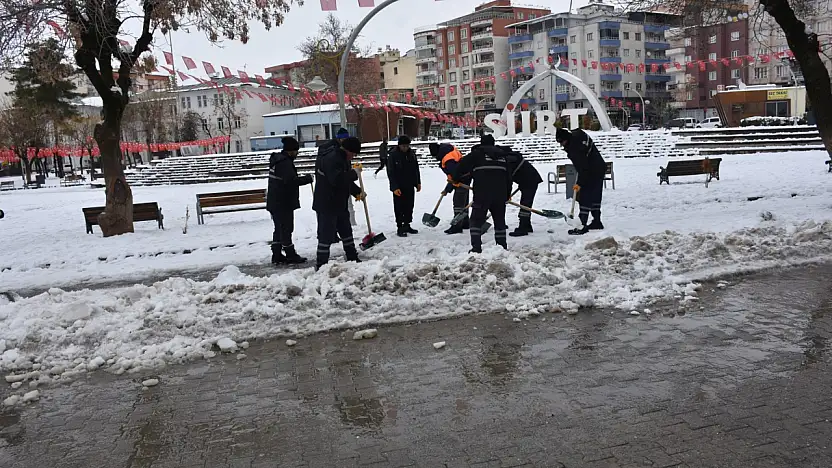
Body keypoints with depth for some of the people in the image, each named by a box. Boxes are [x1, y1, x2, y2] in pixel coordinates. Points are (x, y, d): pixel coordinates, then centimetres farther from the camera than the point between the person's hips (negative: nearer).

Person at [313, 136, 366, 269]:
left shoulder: (342, 159, 14)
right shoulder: (332, 159, -21)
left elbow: (346, 181, 22)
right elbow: (337, 179, -34)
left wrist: (358, 191, 10)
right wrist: (354, 173, -24)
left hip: (340, 204, 11)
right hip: (327, 205, -11)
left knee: (346, 232, 20)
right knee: (326, 235, -6)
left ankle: (353, 259, 32)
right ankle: (321, 264, 2)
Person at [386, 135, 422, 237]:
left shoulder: (411, 154, 6)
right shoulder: (393, 155, -11)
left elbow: (416, 169, 15)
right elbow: (390, 172, -13)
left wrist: (418, 183, 13)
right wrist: (395, 187, -18)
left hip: (410, 186, 6)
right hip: (398, 187, -6)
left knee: (409, 207, 11)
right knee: (399, 208, -1)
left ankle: (407, 225, 22)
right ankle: (400, 228, 5)